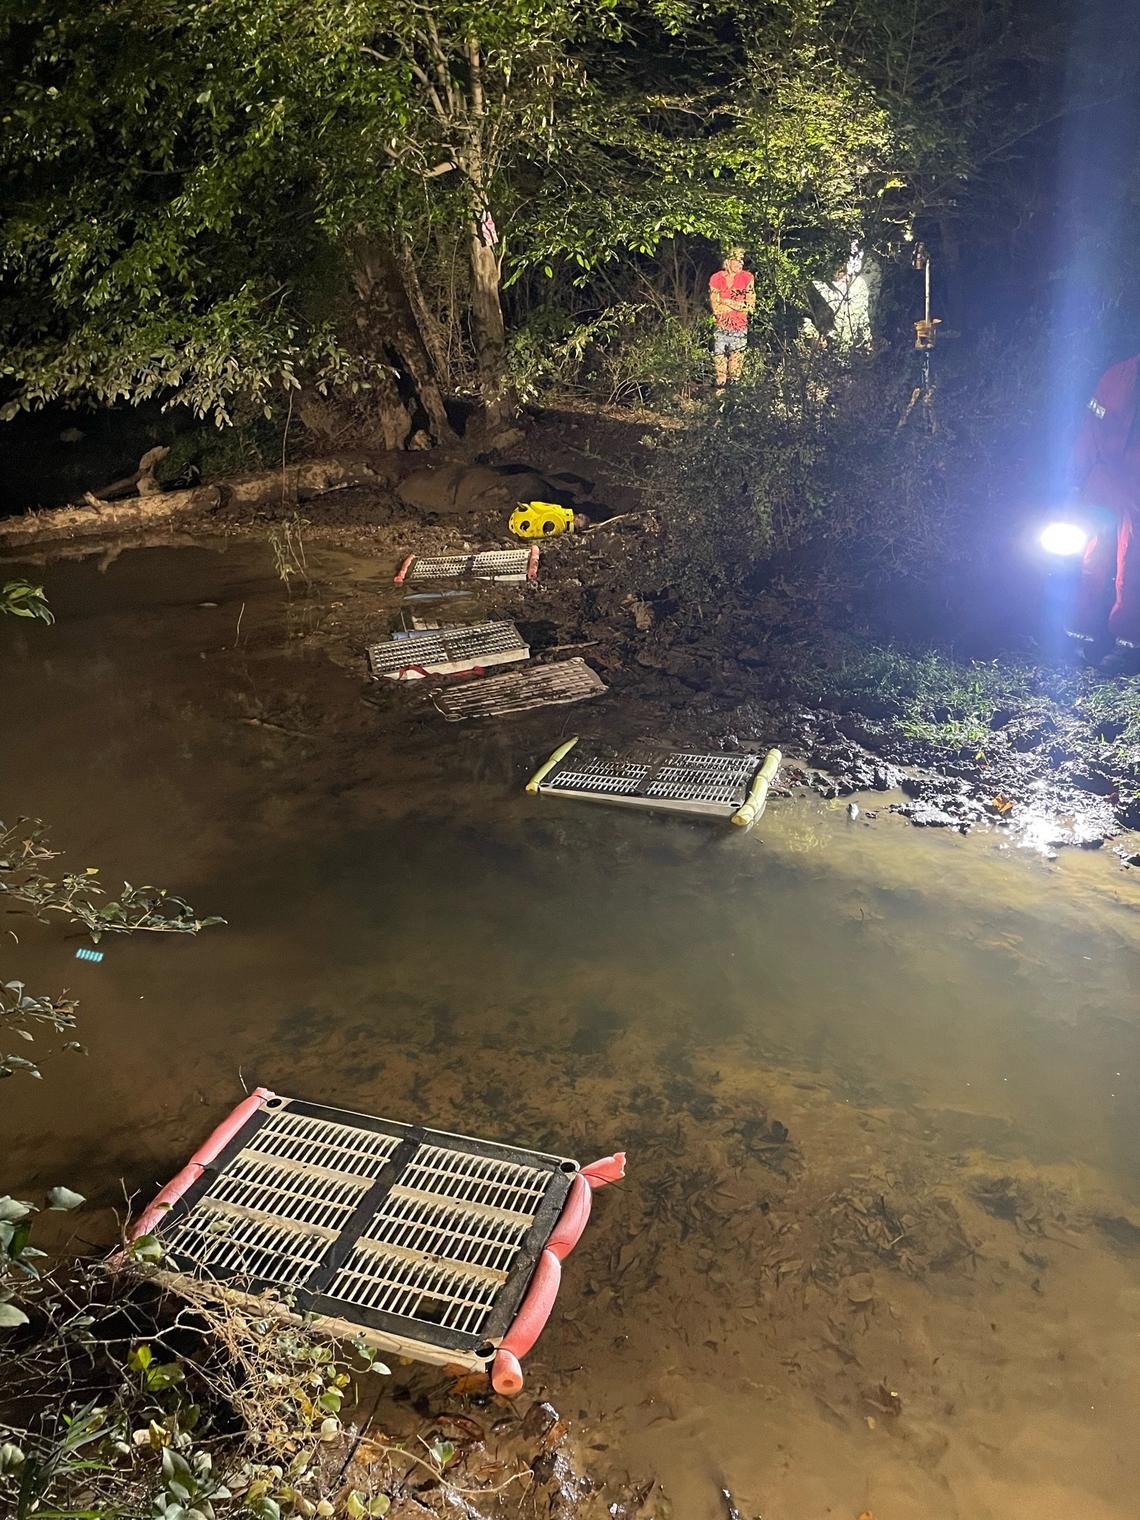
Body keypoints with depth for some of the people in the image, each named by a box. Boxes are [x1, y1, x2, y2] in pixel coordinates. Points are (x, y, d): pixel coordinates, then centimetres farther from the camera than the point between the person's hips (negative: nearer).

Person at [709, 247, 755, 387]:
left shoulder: (747, 278, 1)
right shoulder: (716, 279, -3)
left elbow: (751, 306, -2)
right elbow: (716, 307, -9)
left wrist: (727, 302, -8)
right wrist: (740, 305, -7)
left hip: (740, 327, 1)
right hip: (721, 327, -1)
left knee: (737, 357, 3)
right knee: (720, 358, -2)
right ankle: (720, 387, 6)